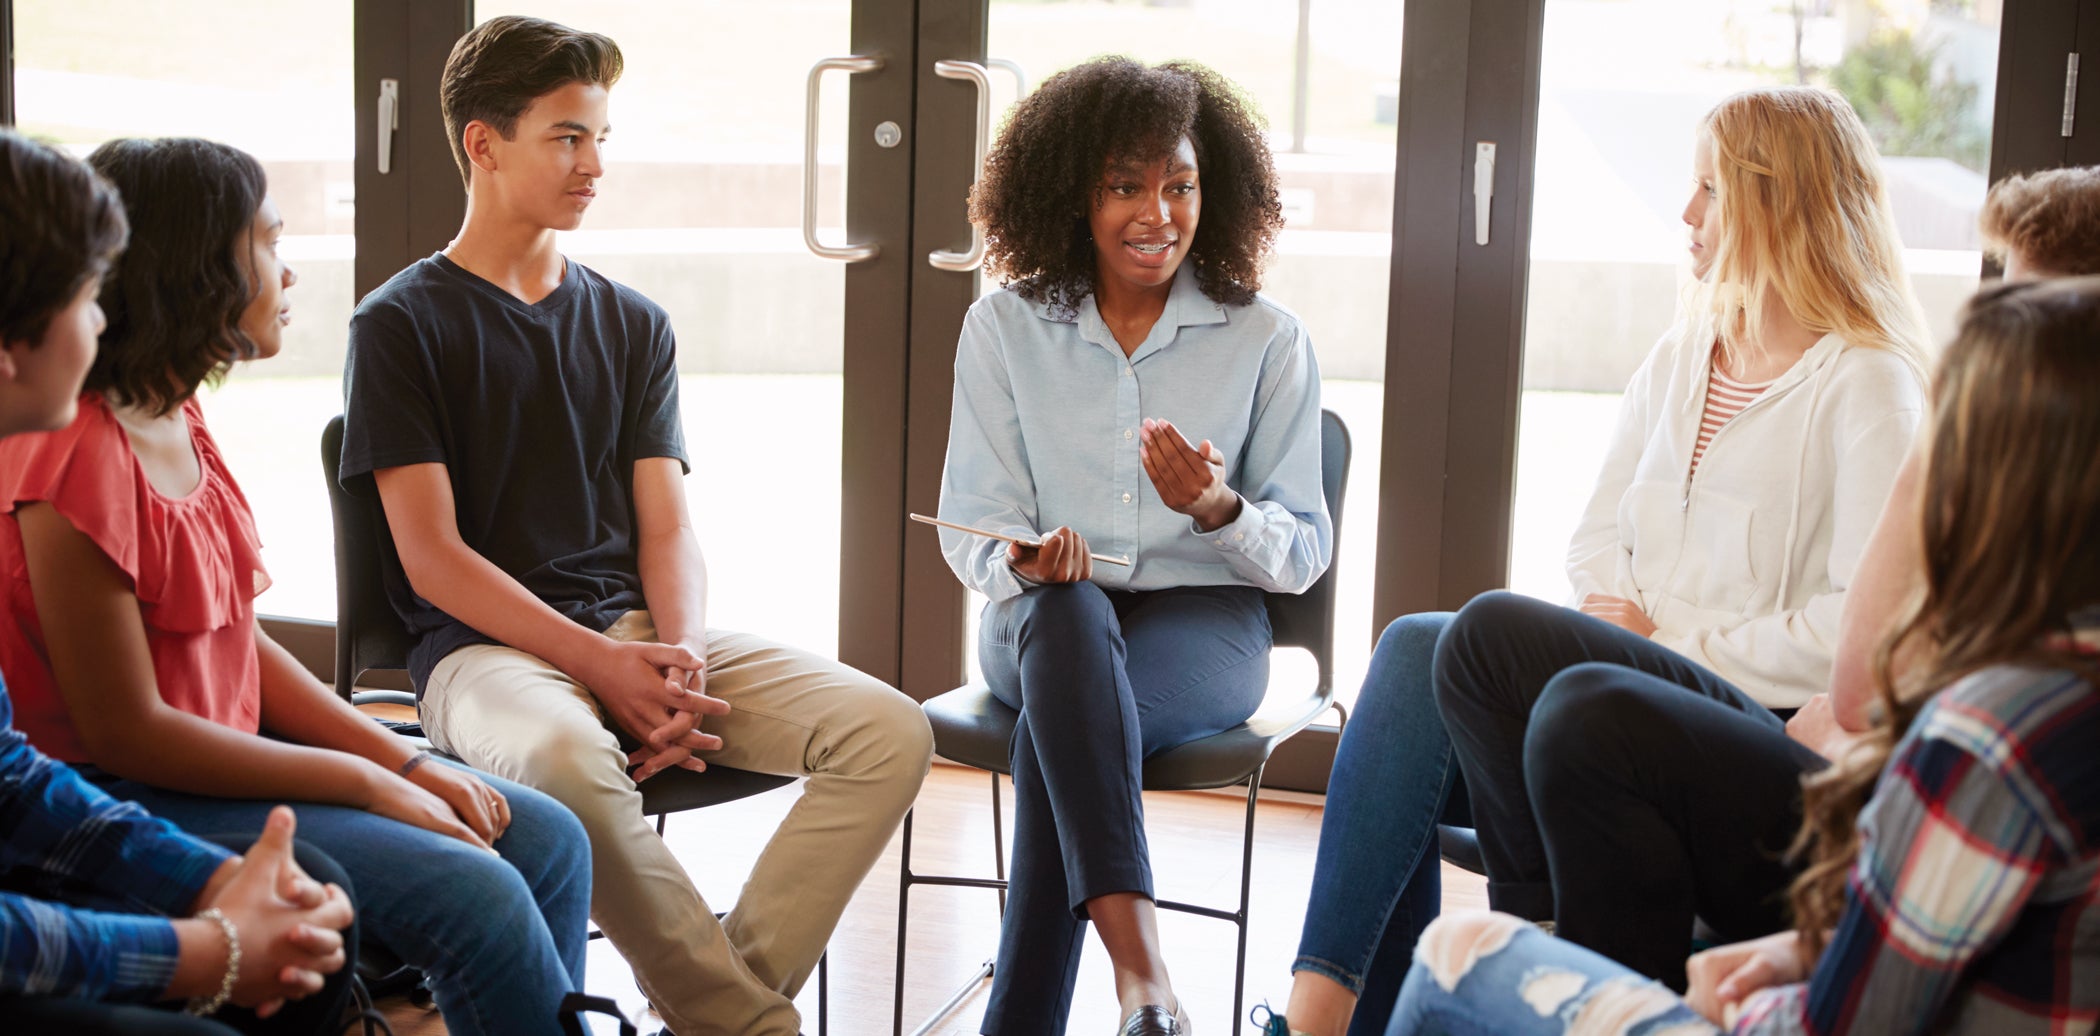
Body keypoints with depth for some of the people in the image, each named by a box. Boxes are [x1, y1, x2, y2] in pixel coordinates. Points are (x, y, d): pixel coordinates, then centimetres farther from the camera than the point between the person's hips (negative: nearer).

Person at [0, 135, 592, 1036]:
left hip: (223, 757, 10)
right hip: (132, 801, -10)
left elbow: (242, 642, 11)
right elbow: (126, 730, -20)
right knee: (476, 897, -22)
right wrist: (365, 782, -16)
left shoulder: (176, 421, 8)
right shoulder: (78, 460, -21)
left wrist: (406, 762, 0)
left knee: (544, 840, 3)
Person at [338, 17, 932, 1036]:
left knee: (889, 729, -18)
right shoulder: (400, 324, 3)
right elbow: (434, 561, -5)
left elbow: (667, 530, 11)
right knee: (566, 759, -40)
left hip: (636, 626, 5)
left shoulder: (632, 324, 18)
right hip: (486, 645, -5)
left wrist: (681, 654, -11)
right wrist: (599, 664, -17)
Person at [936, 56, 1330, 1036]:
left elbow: (1305, 551, 5)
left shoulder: (1266, 341, 4)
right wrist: (1028, 559, -20)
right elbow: (971, 528, 5)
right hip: (1044, 623, 1)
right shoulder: (1004, 329, 7)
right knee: (1067, 609, -39)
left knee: (1060, 722, -35)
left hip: (1203, 623, 0)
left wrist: (1218, 509, -18)